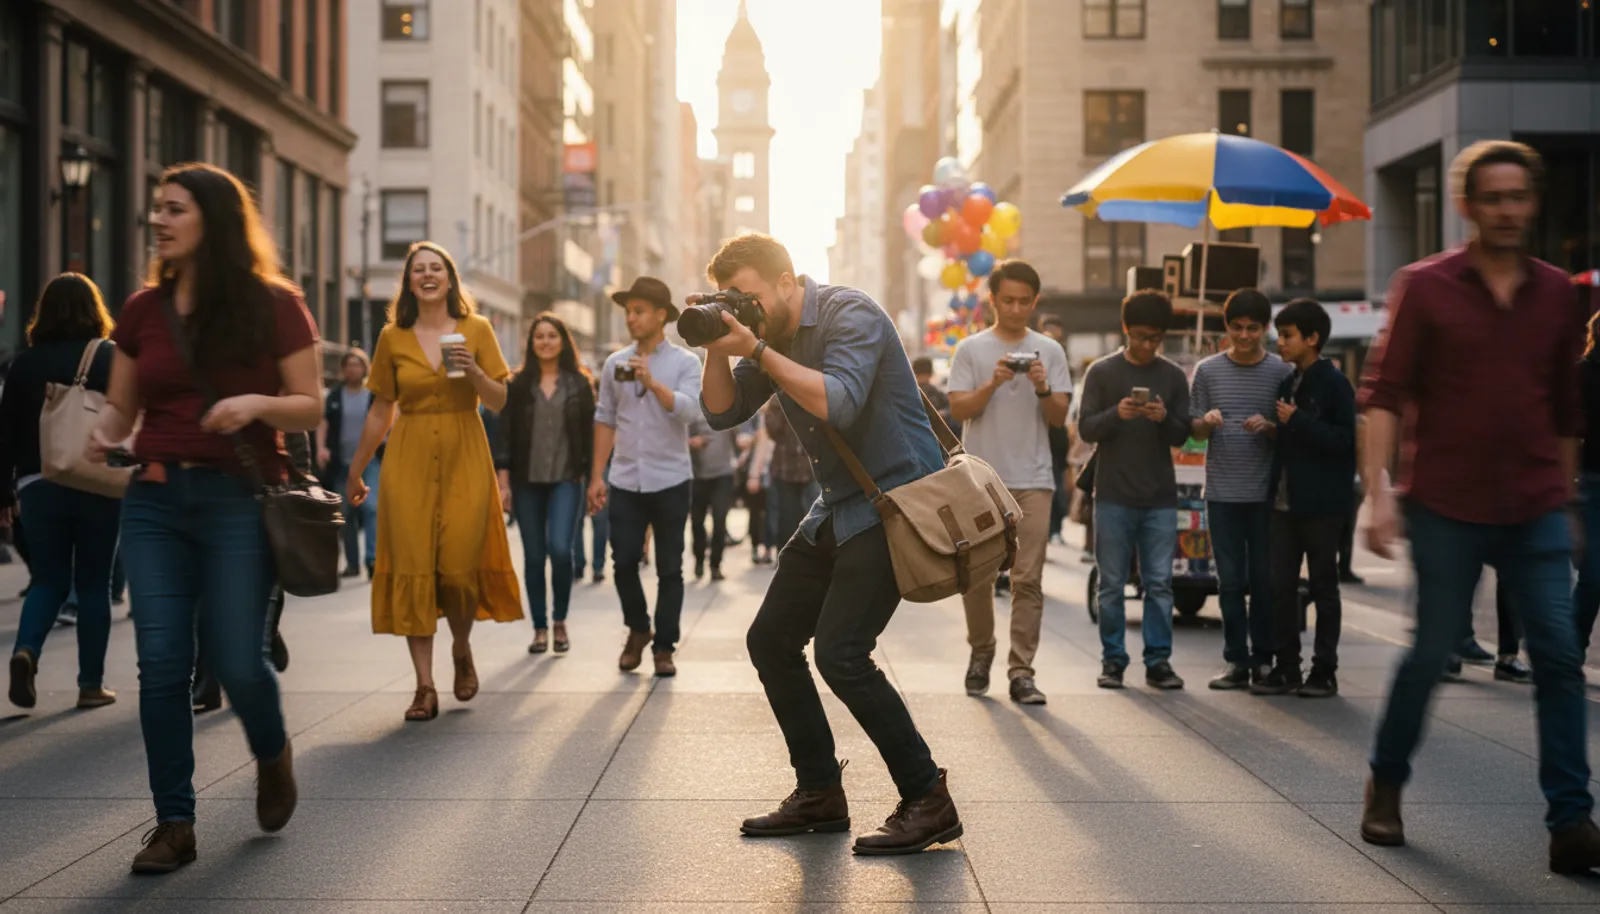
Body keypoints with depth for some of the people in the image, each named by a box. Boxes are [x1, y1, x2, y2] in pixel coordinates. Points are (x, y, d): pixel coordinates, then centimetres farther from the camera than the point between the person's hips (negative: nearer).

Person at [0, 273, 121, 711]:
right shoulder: (111, 358, -3)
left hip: (40, 486, 2)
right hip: (99, 486, -2)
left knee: (49, 580, 13)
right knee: (93, 584, 7)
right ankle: (91, 683, 9)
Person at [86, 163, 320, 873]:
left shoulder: (272, 306, -2)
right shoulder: (144, 310, 9)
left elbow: (311, 408, 0)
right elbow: (120, 407, 15)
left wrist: (256, 403, -19)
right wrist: (102, 434, -7)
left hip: (239, 498, -3)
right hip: (156, 499, 4)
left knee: (235, 659, -4)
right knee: (161, 662, -1)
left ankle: (272, 754, 29)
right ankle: (174, 824, 9)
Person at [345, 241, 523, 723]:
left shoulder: (476, 330, 4)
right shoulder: (393, 337, 6)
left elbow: (499, 401, 4)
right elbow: (381, 411, 12)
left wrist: (473, 372, -14)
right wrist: (356, 471, 14)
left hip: (464, 458, -1)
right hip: (408, 461, 1)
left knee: (459, 567, -6)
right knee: (413, 569, -4)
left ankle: (462, 650, 26)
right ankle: (425, 686, 2)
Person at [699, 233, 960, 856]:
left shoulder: (851, 316, -15)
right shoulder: (772, 337, 10)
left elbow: (838, 404, -30)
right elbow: (723, 413, 8)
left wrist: (756, 350, -27)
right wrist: (717, 347, -8)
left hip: (896, 499, -9)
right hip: (838, 509, 10)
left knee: (840, 653, -18)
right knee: (770, 640, 7)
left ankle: (927, 800, -7)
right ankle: (820, 794, 17)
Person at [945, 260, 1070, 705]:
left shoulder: (1050, 351, 8)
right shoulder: (971, 349, 4)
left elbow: (1059, 418, 5)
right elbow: (958, 410, -3)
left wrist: (1043, 389, -14)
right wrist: (992, 383, -17)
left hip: (1032, 480, 1)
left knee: (1028, 578, -4)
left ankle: (1021, 672, -3)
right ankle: (981, 653, 26)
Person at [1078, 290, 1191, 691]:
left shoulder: (1173, 376, 9)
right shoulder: (1102, 372, 3)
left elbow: (1181, 436, 6)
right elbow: (1085, 428, -1)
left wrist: (1164, 419, -15)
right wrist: (1116, 414, -20)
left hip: (1160, 497, 2)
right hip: (1113, 496, -1)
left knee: (1159, 584, 1)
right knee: (1112, 585, 3)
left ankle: (1158, 661, 7)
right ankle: (1113, 660, 10)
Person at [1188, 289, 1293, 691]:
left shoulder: (1281, 371, 3)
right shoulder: (1208, 370, 7)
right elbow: (1194, 432, 10)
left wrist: (1268, 426, -16)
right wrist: (1207, 422, -12)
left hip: (1266, 492, -1)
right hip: (1222, 492, 1)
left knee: (1264, 579, 1)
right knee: (1231, 580, 3)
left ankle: (1264, 660, 8)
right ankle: (1236, 661, 7)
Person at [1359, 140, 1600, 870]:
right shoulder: (1424, 287, -2)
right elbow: (1384, 393, -7)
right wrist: (1378, 492, -17)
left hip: (1537, 510, 3)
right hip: (1447, 507, -3)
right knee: (1431, 653, 4)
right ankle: (1385, 786, 26)